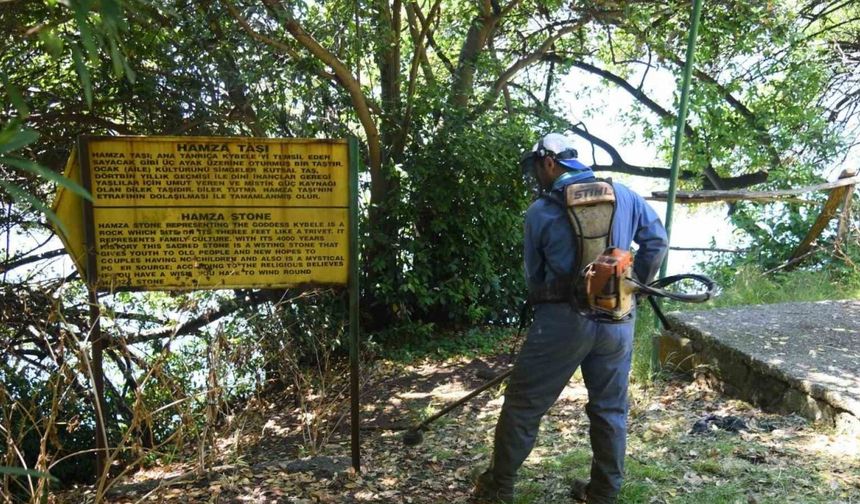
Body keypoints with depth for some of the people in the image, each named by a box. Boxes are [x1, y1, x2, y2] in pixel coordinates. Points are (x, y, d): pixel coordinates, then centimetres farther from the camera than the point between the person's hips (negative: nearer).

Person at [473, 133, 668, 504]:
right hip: (617, 320, 4)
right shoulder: (624, 196, 7)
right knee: (610, 408, 16)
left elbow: (534, 276, 8)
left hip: (564, 320, -3)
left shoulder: (540, 211, 0)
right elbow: (657, 241, 14)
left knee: (523, 404, 8)